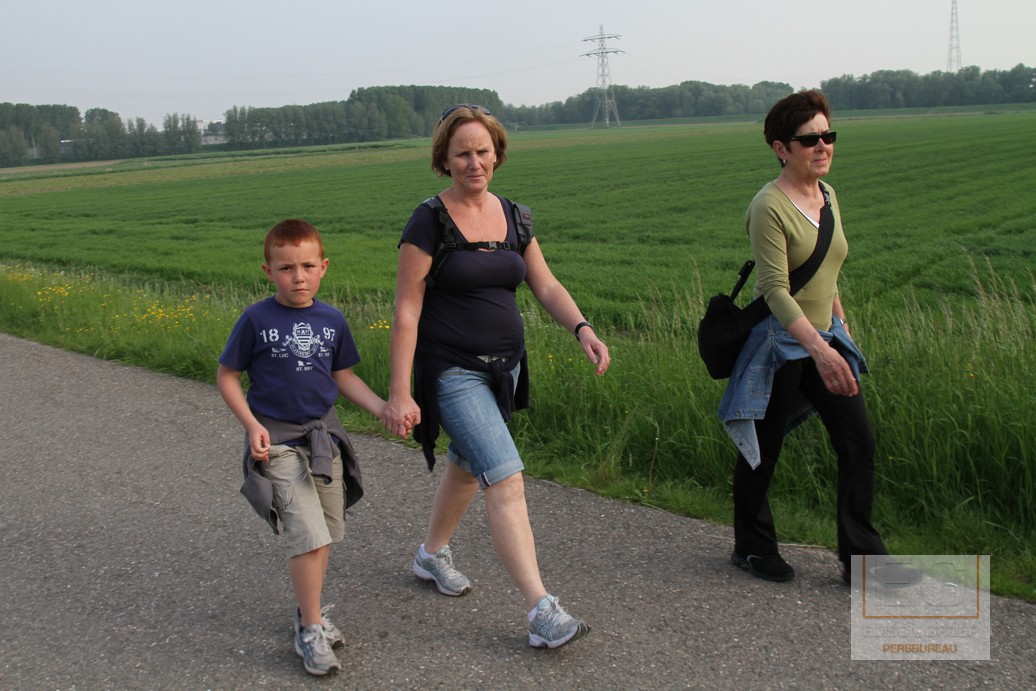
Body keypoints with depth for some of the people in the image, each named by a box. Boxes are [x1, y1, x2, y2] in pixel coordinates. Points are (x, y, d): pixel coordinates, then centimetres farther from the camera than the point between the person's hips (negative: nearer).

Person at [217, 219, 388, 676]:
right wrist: (252, 426, -13)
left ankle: (309, 611, 33)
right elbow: (226, 377, -2)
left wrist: (383, 408, -5)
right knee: (307, 534, -12)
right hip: (276, 441, -5)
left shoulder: (332, 321, 0)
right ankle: (310, 631, 3)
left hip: (323, 435, 5)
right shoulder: (256, 320, -10)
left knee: (323, 533, 13)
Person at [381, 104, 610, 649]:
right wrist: (399, 393, -16)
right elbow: (406, 313, -13)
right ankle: (543, 614, -13)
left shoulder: (512, 217, 6)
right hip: (452, 372, -7)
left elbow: (545, 284, 7)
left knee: (467, 468, 21)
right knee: (506, 481, -15)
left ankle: (432, 555, 46)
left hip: (504, 367, 7)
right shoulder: (429, 223, -12)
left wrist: (581, 328, -12)